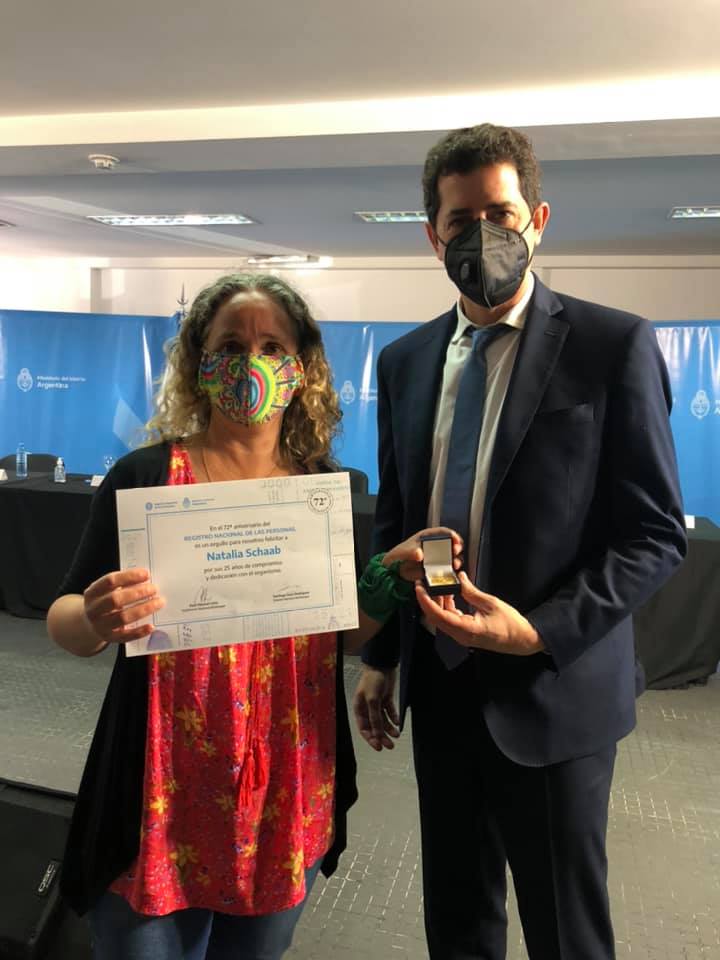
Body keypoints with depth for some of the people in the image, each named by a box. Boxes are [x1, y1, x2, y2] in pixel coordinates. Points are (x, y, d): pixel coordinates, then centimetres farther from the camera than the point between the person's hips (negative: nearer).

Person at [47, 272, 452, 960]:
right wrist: (97, 622, -27)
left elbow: (342, 634, 7)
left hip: (289, 796, 3)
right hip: (163, 799, -3)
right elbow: (62, 621, -5)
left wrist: (389, 578, -11)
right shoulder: (144, 477, -10)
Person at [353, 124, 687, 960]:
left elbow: (654, 533, -10)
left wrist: (540, 631, -21)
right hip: (440, 686, 5)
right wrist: (380, 658, 11)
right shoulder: (405, 360, 6)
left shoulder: (612, 345, -9)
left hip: (552, 690, -4)